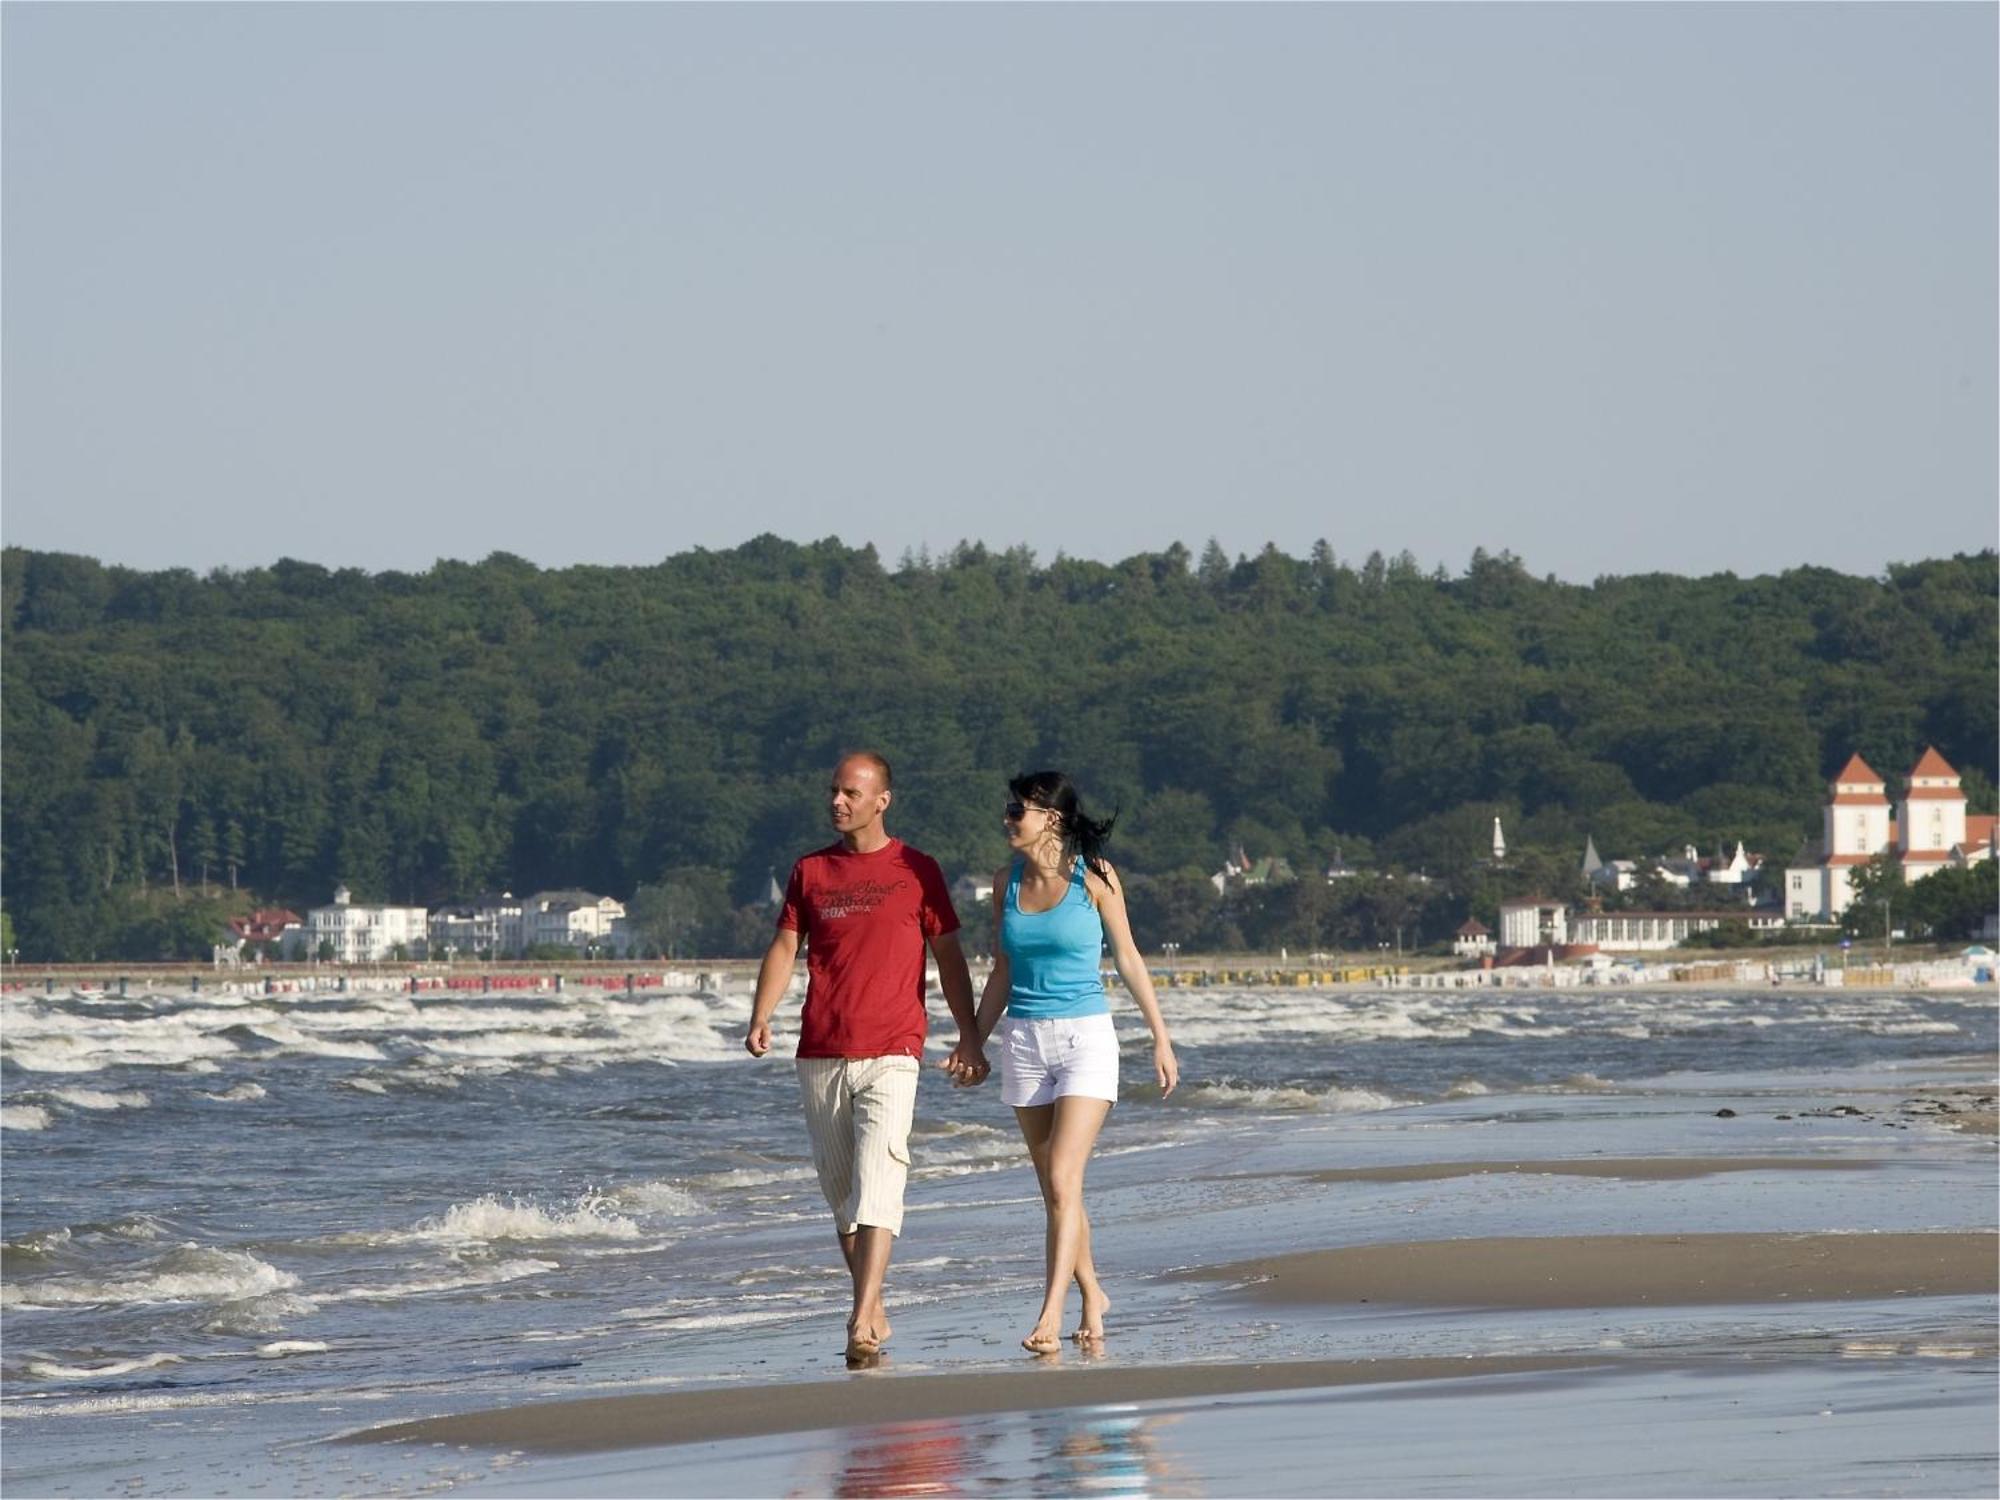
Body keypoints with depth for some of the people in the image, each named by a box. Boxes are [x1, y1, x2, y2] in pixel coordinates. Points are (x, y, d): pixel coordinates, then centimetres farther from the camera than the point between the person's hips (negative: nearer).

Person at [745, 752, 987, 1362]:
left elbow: (948, 956, 8)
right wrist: (760, 1018, -6)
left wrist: (969, 1037, 1)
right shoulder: (810, 872, 12)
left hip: (890, 1054, -4)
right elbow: (784, 947, 10)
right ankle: (873, 1314, 19)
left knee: (876, 1185, -17)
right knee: (841, 1196, 8)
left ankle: (862, 1320, -25)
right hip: (820, 1056, 4)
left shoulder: (917, 871, 4)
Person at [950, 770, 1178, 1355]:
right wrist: (974, 1043, 9)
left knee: (1063, 1181, -15)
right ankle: (1091, 1295, 29)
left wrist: (1161, 1038, 2)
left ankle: (1050, 1317, -21)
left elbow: (1127, 960, 1)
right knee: (1054, 1189, 11)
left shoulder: (1094, 877, -6)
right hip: (1024, 1043, 5)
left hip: (1085, 1039, -5)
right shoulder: (1007, 882, 7)